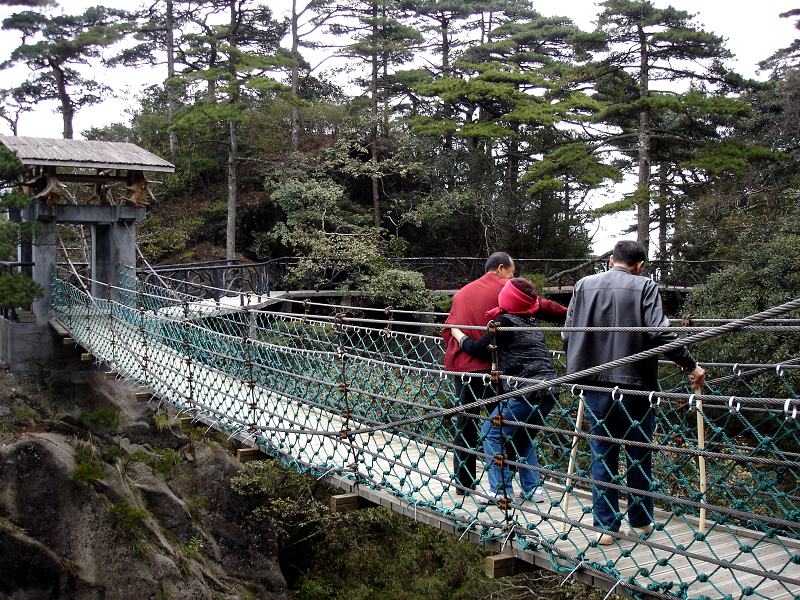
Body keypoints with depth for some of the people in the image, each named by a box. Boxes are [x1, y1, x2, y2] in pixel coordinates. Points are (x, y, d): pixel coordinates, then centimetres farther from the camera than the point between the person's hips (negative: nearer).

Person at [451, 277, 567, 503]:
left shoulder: (505, 321, -6)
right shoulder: (531, 318, 14)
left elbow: (477, 349, -3)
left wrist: (457, 334, 14)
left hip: (526, 390, -8)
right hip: (548, 390, 8)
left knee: (492, 433, 4)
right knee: (523, 437, 24)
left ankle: (501, 490, 0)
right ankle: (533, 488, 17)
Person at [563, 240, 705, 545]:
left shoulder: (584, 285, 6)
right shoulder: (644, 287, -4)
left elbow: (568, 334, 6)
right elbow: (659, 332, -14)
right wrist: (690, 365, -6)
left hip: (595, 384, 3)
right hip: (635, 382, -2)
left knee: (602, 454, 10)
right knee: (639, 454, 12)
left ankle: (605, 526, 12)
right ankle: (640, 522, 24)